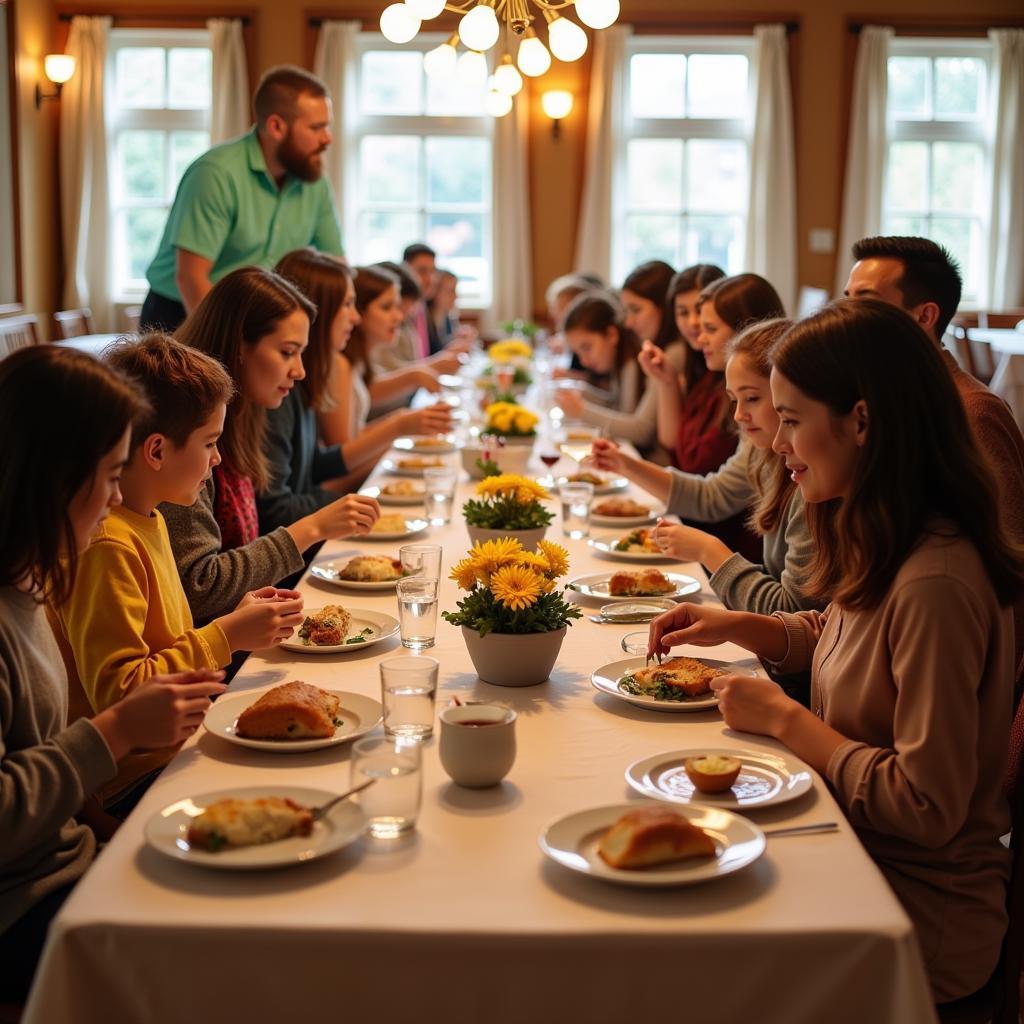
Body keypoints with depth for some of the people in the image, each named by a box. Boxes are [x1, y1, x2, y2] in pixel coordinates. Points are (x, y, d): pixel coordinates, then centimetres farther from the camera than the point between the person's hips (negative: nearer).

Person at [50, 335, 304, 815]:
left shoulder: (149, 522, 12)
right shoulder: (106, 547, -20)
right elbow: (118, 694, -23)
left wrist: (236, 623, 4)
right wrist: (226, 635, -17)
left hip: (173, 752, 10)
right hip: (130, 785, -9)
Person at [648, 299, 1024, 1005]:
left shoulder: (937, 583, -28)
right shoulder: (884, 550, 2)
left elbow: (926, 808, -27)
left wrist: (784, 719, -17)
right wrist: (735, 626, 6)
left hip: (921, 912, -8)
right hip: (856, 853, 8)